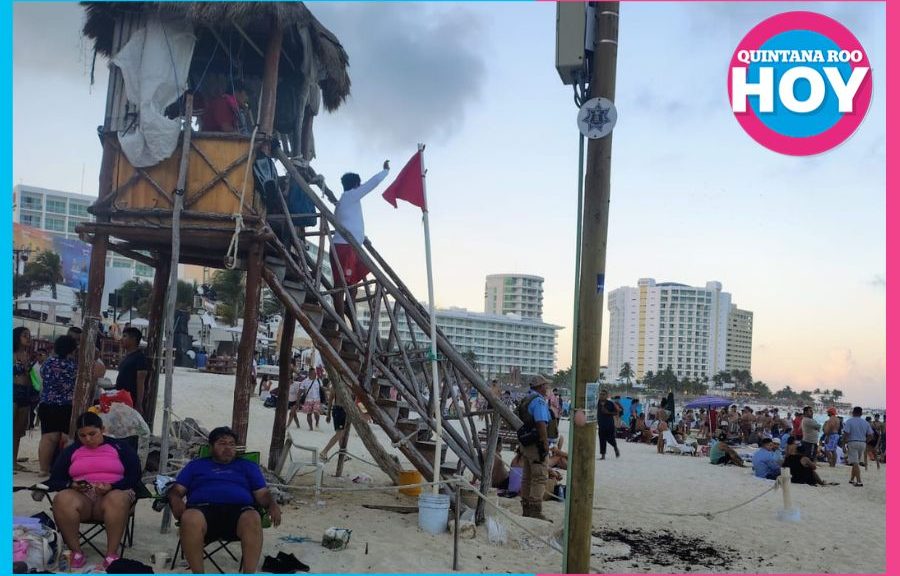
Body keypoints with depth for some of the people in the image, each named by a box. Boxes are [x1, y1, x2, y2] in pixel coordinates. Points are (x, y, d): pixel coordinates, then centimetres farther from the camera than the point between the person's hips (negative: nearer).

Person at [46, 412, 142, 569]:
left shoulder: (120, 447, 10)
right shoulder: (71, 451, 19)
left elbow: (134, 477, 2)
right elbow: (54, 481, 13)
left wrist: (111, 487, -16)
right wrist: (71, 485, -10)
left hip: (113, 493, -2)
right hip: (80, 497, 2)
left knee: (117, 499, -39)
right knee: (62, 499, -33)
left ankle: (112, 554, -34)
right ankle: (76, 552, -25)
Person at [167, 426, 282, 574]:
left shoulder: (247, 466, 30)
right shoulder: (195, 465, 31)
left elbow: (262, 494, 20)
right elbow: (176, 490, 21)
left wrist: (273, 504, -2)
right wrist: (176, 500, -4)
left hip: (239, 509, 0)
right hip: (203, 508, 0)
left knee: (252, 519, -37)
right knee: (190, 519, -37)